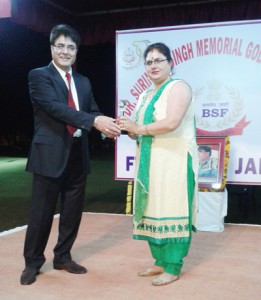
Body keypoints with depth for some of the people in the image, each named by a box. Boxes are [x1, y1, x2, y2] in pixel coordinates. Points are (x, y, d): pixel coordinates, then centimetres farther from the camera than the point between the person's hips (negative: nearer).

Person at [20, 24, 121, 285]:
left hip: (77, 155, 6)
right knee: (41, 212, 3)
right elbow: (55, 107, -19)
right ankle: (32, 263, 21)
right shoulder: (39, 76, -4)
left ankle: (63, 257, 30)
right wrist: (94, 120, -29)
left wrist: (106, 124, -17)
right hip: (50, 154, -6)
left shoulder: (83, 82, 15)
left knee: (73, 211, 13)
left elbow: (92, 110, 8)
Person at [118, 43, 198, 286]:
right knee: (152, 210, 10)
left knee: (171, 211, -4)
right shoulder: (145, 96, 19)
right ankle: (160, 261, 22)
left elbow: (172, 123, -21)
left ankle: (173, 268, 5)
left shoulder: (178, 87, -7)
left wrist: (139, 129, -13)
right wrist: (129, 130, -3)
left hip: (173, 160, -8)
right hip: (149, 162, 8)